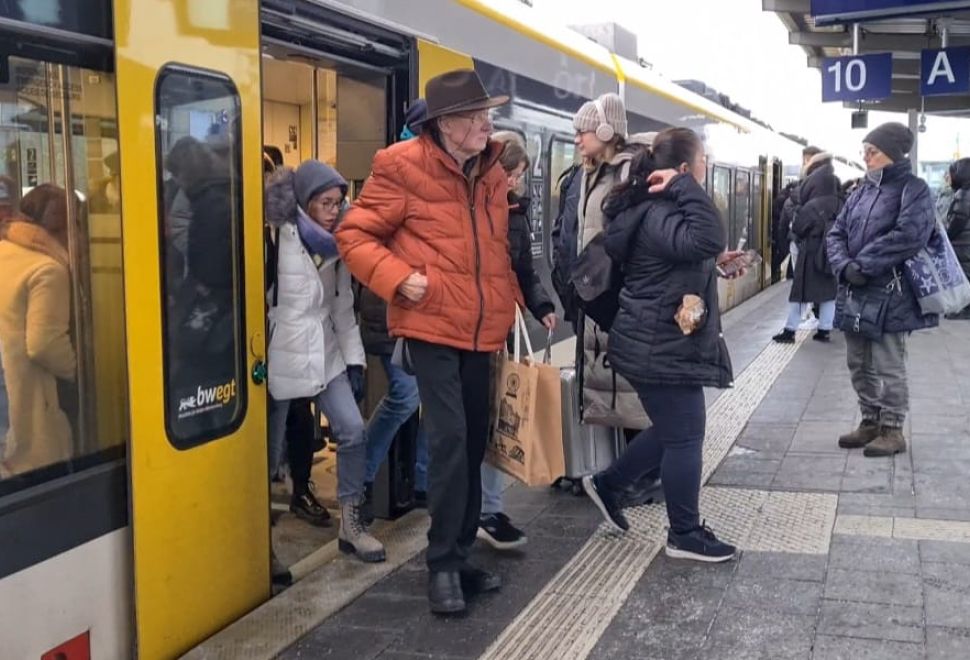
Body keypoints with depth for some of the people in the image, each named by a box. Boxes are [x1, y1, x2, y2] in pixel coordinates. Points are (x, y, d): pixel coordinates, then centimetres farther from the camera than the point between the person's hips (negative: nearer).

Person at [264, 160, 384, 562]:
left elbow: (343, 307, 10)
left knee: (352, 432, -5)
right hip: (281, 356, -5)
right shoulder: (277, 238, -12)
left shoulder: (335, 247, 8)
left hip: (324, 353, 5)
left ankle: (351, 524, 10)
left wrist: (354, 359, 6)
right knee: (269, 449, 5)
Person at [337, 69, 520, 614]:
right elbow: (355, 236, -8)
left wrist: (516, 304, 13)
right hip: (431, 327, -7)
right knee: (449, 437, -13)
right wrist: (398, 279, -21)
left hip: (482, 331, 7)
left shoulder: (493, 174, 11)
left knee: (474, 442, 11)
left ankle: (460, 557, 24)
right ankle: (443, 563, 2)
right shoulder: (403, 166, -10)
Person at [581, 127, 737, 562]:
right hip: (661, 347, -11)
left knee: (673, 430, 20)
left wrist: (714, 261, 20)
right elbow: (708, 239, -40)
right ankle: (685, 534, 15)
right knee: (685, 436, 1)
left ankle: (607, 484, 31)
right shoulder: (658, 214, -23)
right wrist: (686, 187, -32)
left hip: (658, 342, 11)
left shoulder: (656, 208, 12)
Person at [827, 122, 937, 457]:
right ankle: (871, 422, 28)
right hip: (854, 292, 7)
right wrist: (844, 266, -12)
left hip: (890, 295, -7)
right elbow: (837, 233, 9)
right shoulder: (862, 191, 14)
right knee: (859, 365, 14)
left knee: (887, 367, 0)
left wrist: (863, 265, -19)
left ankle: (892, 429, 12)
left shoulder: (913, 189, -7)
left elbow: (909, 236, -21)